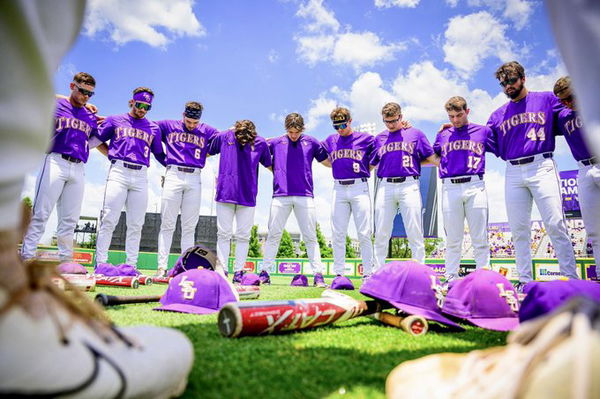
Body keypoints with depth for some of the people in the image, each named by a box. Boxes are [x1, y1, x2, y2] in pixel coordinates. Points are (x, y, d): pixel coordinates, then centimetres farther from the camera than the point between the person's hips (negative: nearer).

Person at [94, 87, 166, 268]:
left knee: (136, 224, 1)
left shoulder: (153, 128, 19)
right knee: (109, 220, -8)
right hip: (118, 172, -2)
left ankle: (131, 265, 5)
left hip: (141, 177, 2)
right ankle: (100, 263, -3)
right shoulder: (115, 120, 15)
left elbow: (160, 155, 21)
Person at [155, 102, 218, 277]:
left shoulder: (207, 131, 15)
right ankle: (162, 266, 0)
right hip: (173, 175, -1)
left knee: (189, 227, 2)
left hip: (194, 179, 1)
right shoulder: (168, 126, 14)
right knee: (167, 224, -3)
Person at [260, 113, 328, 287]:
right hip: (280, 195, 1)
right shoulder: (275, 142, 12)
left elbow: (328, 161, 23)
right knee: (273, 235, 2)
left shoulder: (311, 142, 12)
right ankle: (265, 272, 11)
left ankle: (318, 274, 3)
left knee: (310, 237, 0)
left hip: (305, 196, 0)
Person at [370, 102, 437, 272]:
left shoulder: (415, 134, 10)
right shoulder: (379, 138, 18)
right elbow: (370, 165, 20)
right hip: (385, 187, 3)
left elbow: (432, 158, 10)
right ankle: (378, 272, 12)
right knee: (381, 234, 4)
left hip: (409, 185, -2)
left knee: (415, 233, -3)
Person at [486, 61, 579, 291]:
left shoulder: (546, 99, 10)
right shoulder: (498, 115, 18)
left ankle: (571, 277, 0)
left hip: (541, 167, -3)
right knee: (519, 230, 3)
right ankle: (525, 280, 11)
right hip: (513, 174, 3)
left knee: (555, 224, -8)